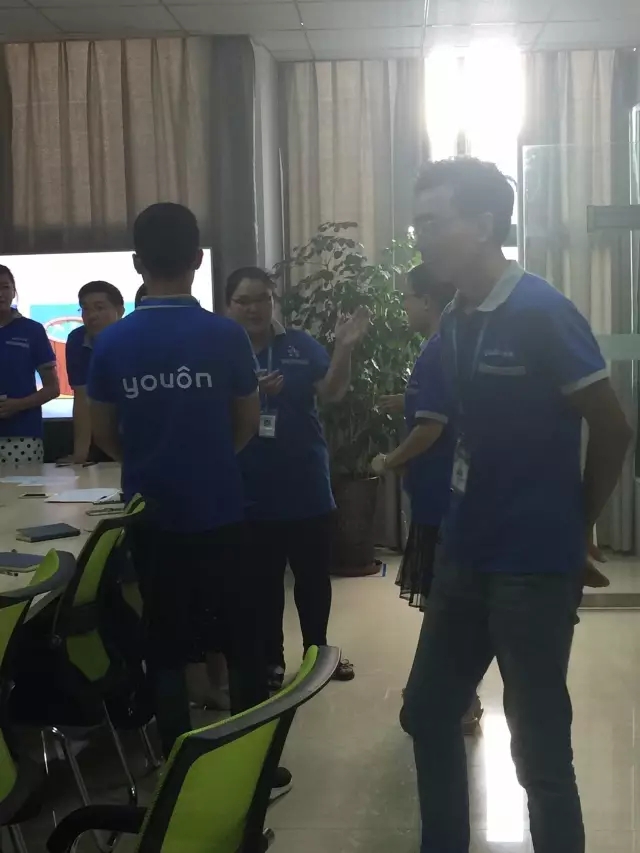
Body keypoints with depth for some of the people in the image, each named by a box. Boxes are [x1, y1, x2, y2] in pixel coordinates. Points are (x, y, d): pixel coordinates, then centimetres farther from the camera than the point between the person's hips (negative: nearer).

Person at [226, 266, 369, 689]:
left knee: (314, 576, 14)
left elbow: (332, 392, -9)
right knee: (263, 581, 10)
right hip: (250, 493, -2)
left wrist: (345, 348, -24)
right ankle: (271, 660, 24)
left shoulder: (300, 345, 1)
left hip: (307, 487, 2)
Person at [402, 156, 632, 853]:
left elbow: (613, 431, -12)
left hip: (534, 564, -8)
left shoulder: (541, 312, -16)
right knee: (427, 713, 17)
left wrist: (576, 526, -2)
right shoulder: (454, 323, 6)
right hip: (465, 555, 8)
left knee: (538, 744, 4)